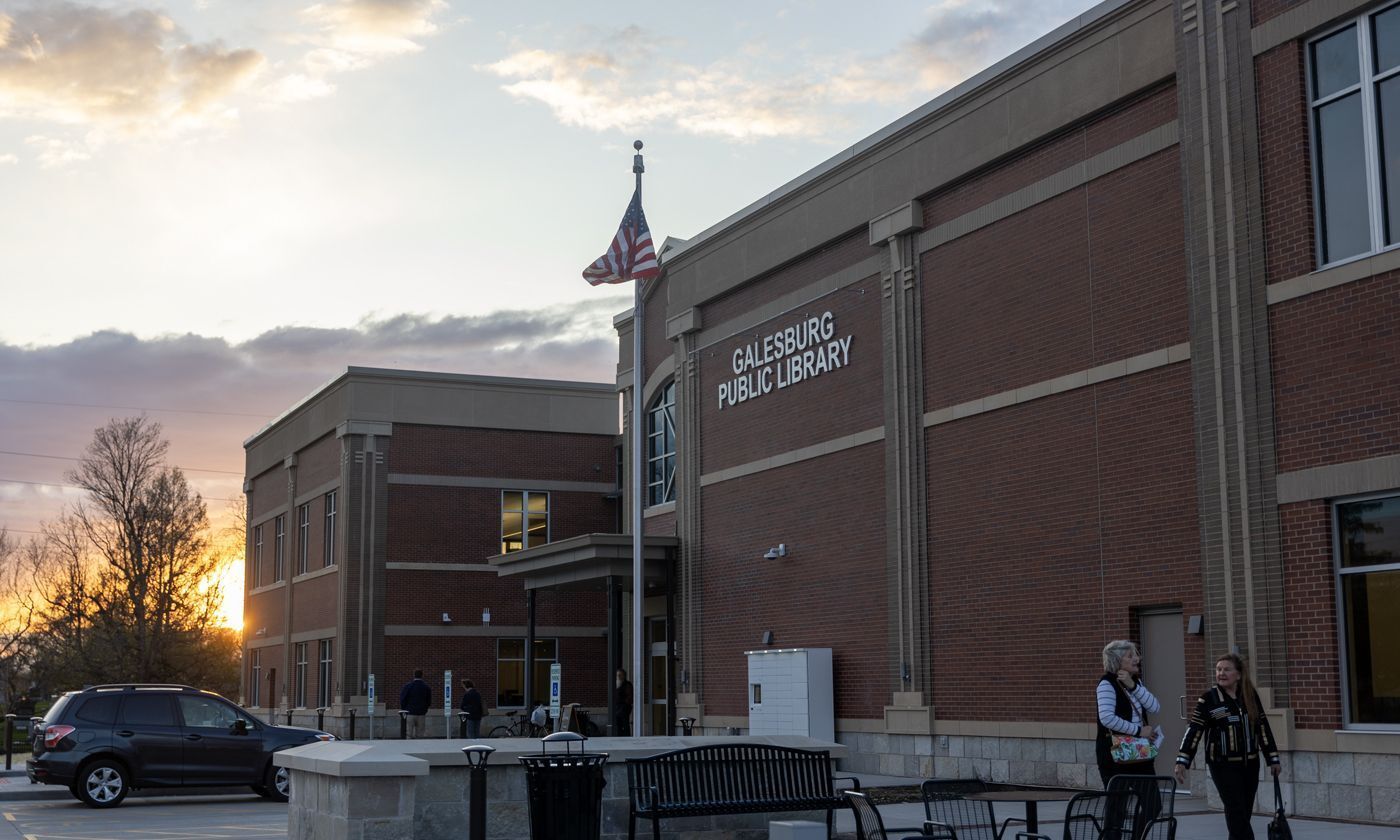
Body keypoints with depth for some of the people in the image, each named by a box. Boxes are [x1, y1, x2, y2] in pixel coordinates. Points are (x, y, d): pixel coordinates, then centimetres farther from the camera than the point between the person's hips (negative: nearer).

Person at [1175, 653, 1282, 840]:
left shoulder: (1250, 695, 3)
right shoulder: (1209, 698, -9)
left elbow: (1262, 727, 9)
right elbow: (1194, 730, -12)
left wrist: (1273, 759, 9)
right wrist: (1182, 761, -20)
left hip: (1250, 764, 4)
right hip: (1223, 765, -4)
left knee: (1243, 815, 9)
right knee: (1237, 814, -9)